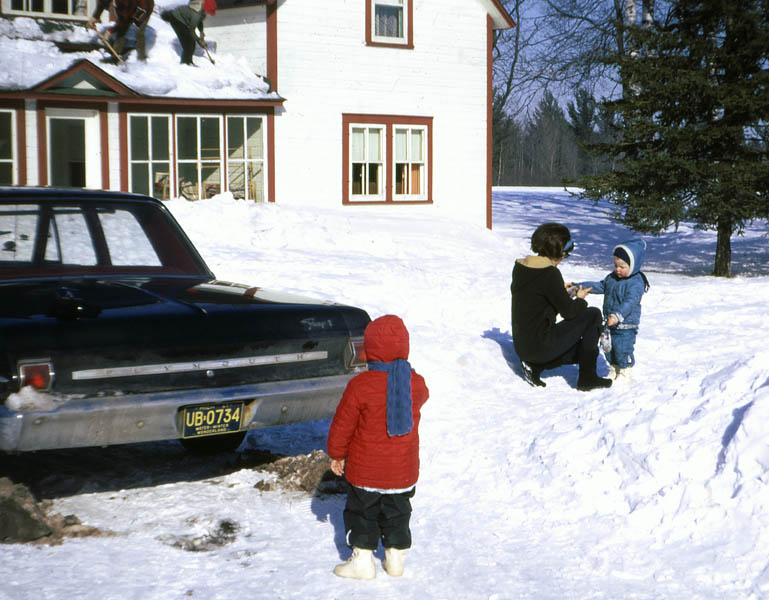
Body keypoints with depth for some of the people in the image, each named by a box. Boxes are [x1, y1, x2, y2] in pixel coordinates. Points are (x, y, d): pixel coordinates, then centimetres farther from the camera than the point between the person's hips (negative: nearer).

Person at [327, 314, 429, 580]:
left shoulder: (360, 386, -17)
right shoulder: (417, 383, -7)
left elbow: (342, 425, -10)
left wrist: (336, 454, 5)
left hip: (366, 470, -3)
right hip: (404, 470, 4)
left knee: (362, 512, 11)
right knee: (397, 512, 18)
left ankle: (363, 560, 13)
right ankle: (395, 558, 25)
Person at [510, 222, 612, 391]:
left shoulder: (520, 267, 6)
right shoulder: (549, 273, -18)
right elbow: (568, 311, -12)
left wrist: (561, 290, 17)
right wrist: (580, 299, 8)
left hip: (521, 346, 9)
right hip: (541, 345, -9)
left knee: (582, 349, 29)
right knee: (593, 314, 2)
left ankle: (535, 365, 10)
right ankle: (587, 378, 5)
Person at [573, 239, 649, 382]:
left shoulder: (636, 283, -19)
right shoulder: (612, 277, 8)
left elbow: (629, 302, -30)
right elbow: (599, 286, 16)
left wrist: (618, 315, -44)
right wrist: (579, 287, 8)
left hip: (626, 324, -8)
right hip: (610, 322, 8)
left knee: (623, 348, -5)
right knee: (609, 348, 15)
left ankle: (624, 372, 14)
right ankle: (614, 370, 32)